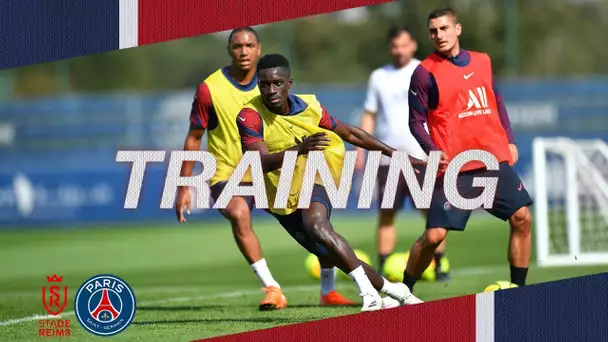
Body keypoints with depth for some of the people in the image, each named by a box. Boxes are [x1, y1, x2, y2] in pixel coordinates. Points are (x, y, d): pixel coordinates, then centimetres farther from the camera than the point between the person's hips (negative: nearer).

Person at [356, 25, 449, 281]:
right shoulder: (379, 77, 11)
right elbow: (369, 115, 13)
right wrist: (360, 149, 5)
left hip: (421, 156, -2)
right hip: (388, 158, 2)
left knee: (432, 211, -6)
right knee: (386, 214, 2)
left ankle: (439, 267, 0)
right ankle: (383, 268, 6)